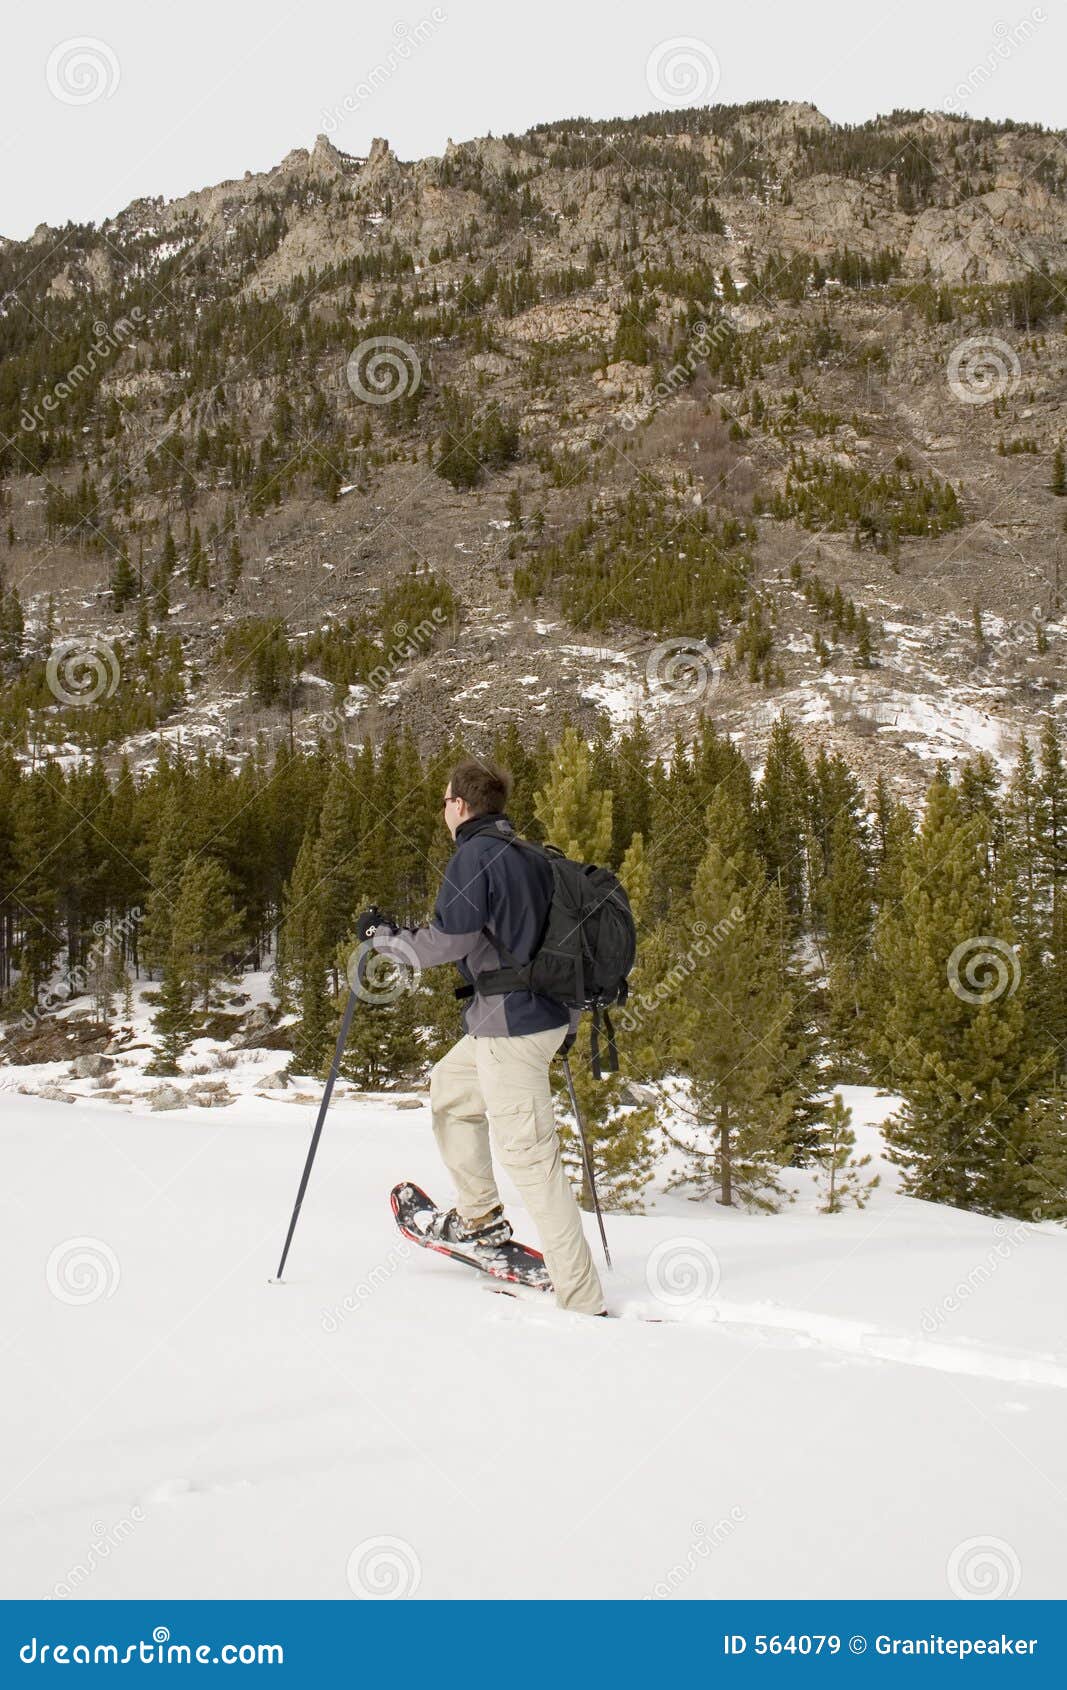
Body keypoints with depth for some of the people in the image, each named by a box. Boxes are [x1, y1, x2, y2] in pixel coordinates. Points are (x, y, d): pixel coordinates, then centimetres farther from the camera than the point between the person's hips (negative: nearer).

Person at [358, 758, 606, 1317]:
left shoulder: (473, 855, -12)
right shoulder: (530, 857, 14)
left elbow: (446, 941, -17)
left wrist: (380, 934, -1)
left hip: (510, 1022, -10)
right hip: (547, 1012, 10)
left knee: (528, 1154, -6)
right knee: (450, 1086, 27)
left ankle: (582, 1302, -4)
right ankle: (480, 1217, 30)